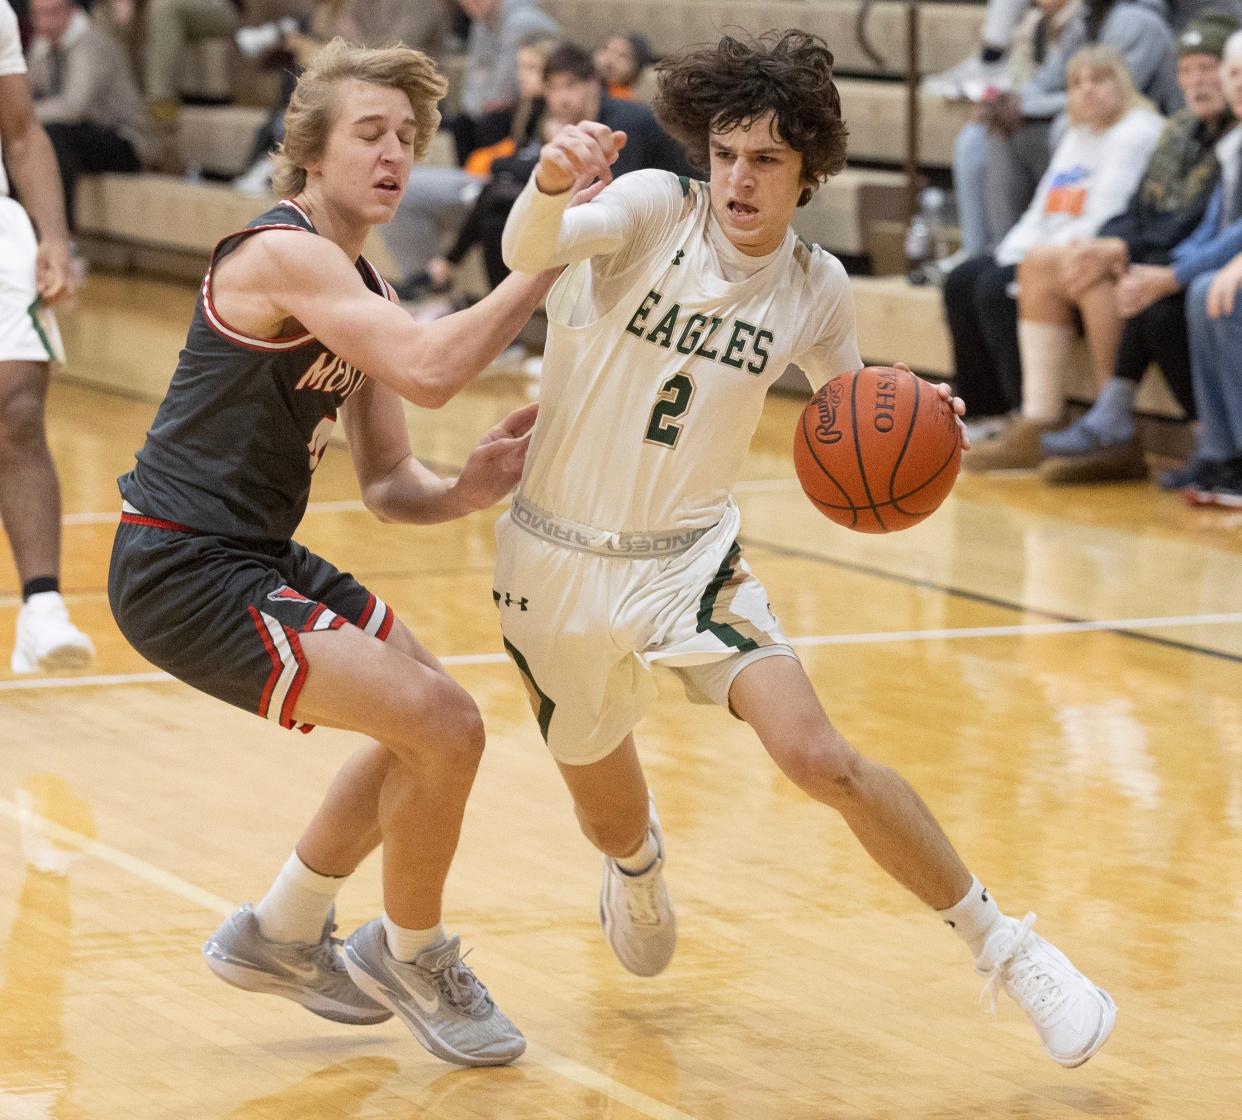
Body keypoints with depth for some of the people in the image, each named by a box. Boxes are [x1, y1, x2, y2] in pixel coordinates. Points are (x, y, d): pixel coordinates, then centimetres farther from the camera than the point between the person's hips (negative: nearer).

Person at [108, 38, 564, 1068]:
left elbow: (388, 484, 13)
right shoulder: (285, 255, -18)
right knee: (444, 729, -16)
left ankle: (280, 934, 36)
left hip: (255, 557, 11)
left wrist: (462, 491, -9)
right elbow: (428, 372, -32)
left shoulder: (359, 294, 13)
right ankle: (410, 958, 9)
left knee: (431, 711, 22)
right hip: (183, 571, -11)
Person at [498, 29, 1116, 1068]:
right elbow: (530, 250, -34)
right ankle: (639, 864, 58)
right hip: (558, 557, 0)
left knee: (821, 757, -22)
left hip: (689, 557, 0)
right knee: (609, 816, 17)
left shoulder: (815, 287, -6)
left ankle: (1005, 946, -6)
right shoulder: (653, 209, -15)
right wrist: (549, 184, -58)